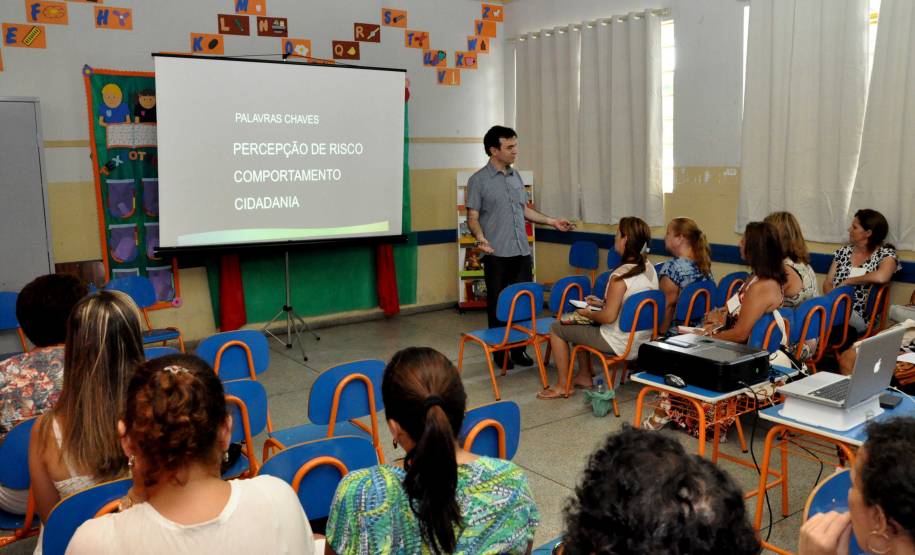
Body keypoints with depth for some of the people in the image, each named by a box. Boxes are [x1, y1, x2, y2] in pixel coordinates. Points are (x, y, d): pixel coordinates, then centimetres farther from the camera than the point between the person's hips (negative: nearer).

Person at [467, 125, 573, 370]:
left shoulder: (516, 177, 14)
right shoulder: (478, 180, -4)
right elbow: (472, 217, -6)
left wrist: (553, 221, 19)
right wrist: (480, 238, -24)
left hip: (522, 252, 5)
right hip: (497, 255, -5)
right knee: (497, 304, 3)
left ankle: (519, 349, 18)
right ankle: (499, 351, 15)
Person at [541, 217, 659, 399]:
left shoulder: (620, 275, -26)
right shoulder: (649, 268, 0)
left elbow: (608, 317, -25)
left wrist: (587, 313, -6)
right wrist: (603, 302, 13)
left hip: (620, 344, -9)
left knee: (557, 329, 6)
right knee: (582, 324, 28)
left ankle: (562, 386, 15)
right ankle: (584, 377, 34)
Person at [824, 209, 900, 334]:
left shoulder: (886, 254, -2)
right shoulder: (843, 252, 13)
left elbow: (881, 277, -25)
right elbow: (827, 284, 10)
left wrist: (847, 282, -12)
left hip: (860, 317, -4)